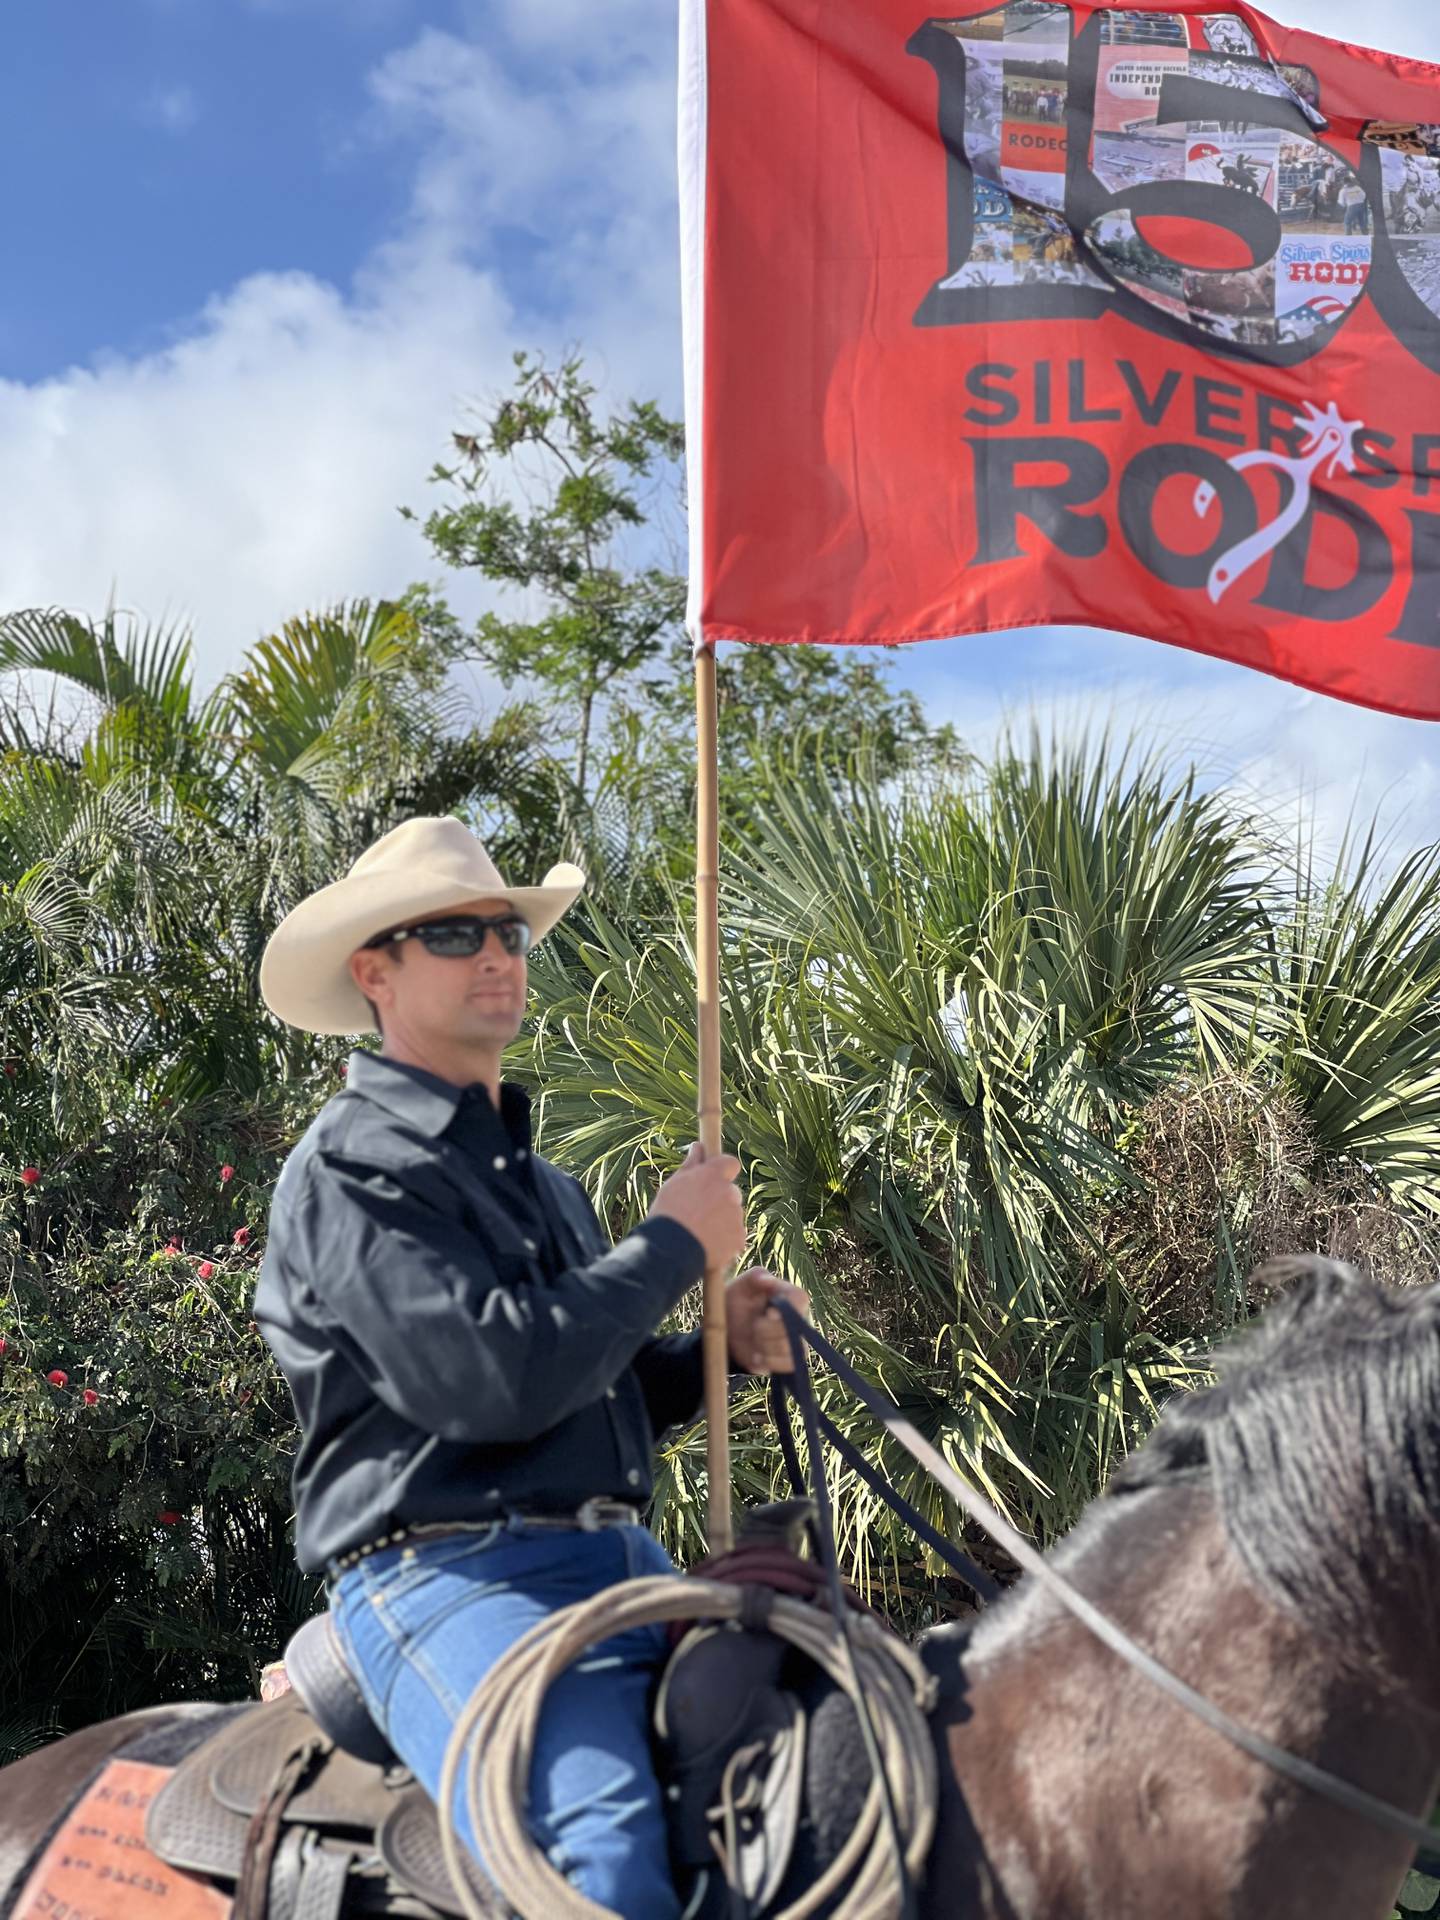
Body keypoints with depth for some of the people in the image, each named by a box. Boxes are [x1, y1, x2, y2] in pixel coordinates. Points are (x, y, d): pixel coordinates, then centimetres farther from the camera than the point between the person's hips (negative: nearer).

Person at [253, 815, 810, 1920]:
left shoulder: (538, 1175, 22)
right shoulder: (353, 1167, -5)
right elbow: (494, 1380, -19)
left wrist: (721, 1348, 6)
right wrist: (675, 1247, -7)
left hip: (620, 1565, 9)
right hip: (451, 1571, -8)